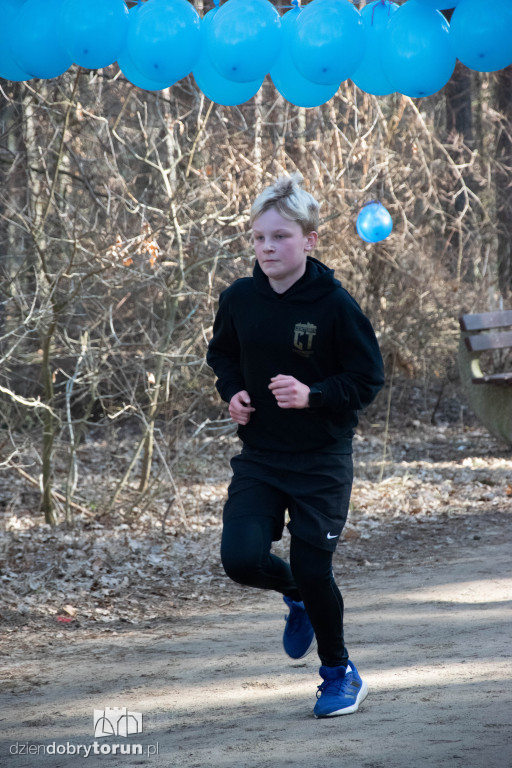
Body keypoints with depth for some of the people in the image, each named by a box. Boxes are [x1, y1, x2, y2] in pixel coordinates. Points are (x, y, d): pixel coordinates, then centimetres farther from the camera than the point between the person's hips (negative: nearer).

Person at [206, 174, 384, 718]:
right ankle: (296, 596, 23)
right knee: (242, 558, -14)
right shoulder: (239, 299, -2)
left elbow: (368, 378, -9)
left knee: (312, 568, -4)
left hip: (322, 458, -3)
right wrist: (233, 392, -2)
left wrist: (313, 395, -24)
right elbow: (221, 353, 18)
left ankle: (339, 674, 22)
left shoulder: (335, 305, -14)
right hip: (258, 455, 4)